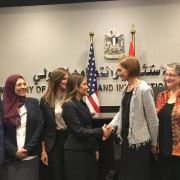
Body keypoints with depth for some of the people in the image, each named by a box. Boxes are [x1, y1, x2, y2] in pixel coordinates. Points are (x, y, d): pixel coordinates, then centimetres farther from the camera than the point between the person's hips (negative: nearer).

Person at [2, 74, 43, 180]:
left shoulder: (34, 102, 4)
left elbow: (40, 126, 0)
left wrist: (28, 149, -8)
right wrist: (14, 151, -11)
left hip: (31, 157, 1)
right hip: (10, 158, -1)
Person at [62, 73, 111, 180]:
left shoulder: (82, 104, 12)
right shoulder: (69, 105, -15)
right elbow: (79, 131, -19)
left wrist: (95, 148, 17)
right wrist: (101, 132, -14)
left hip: (88, 150, 8)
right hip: (76, 152, -8)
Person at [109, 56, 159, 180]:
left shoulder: (144, 89, -17)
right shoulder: (126, 89, 8)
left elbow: (152, 118, -14)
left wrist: (154, 143, -8)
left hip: (139, 141, -8)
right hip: (126, 139, 8)